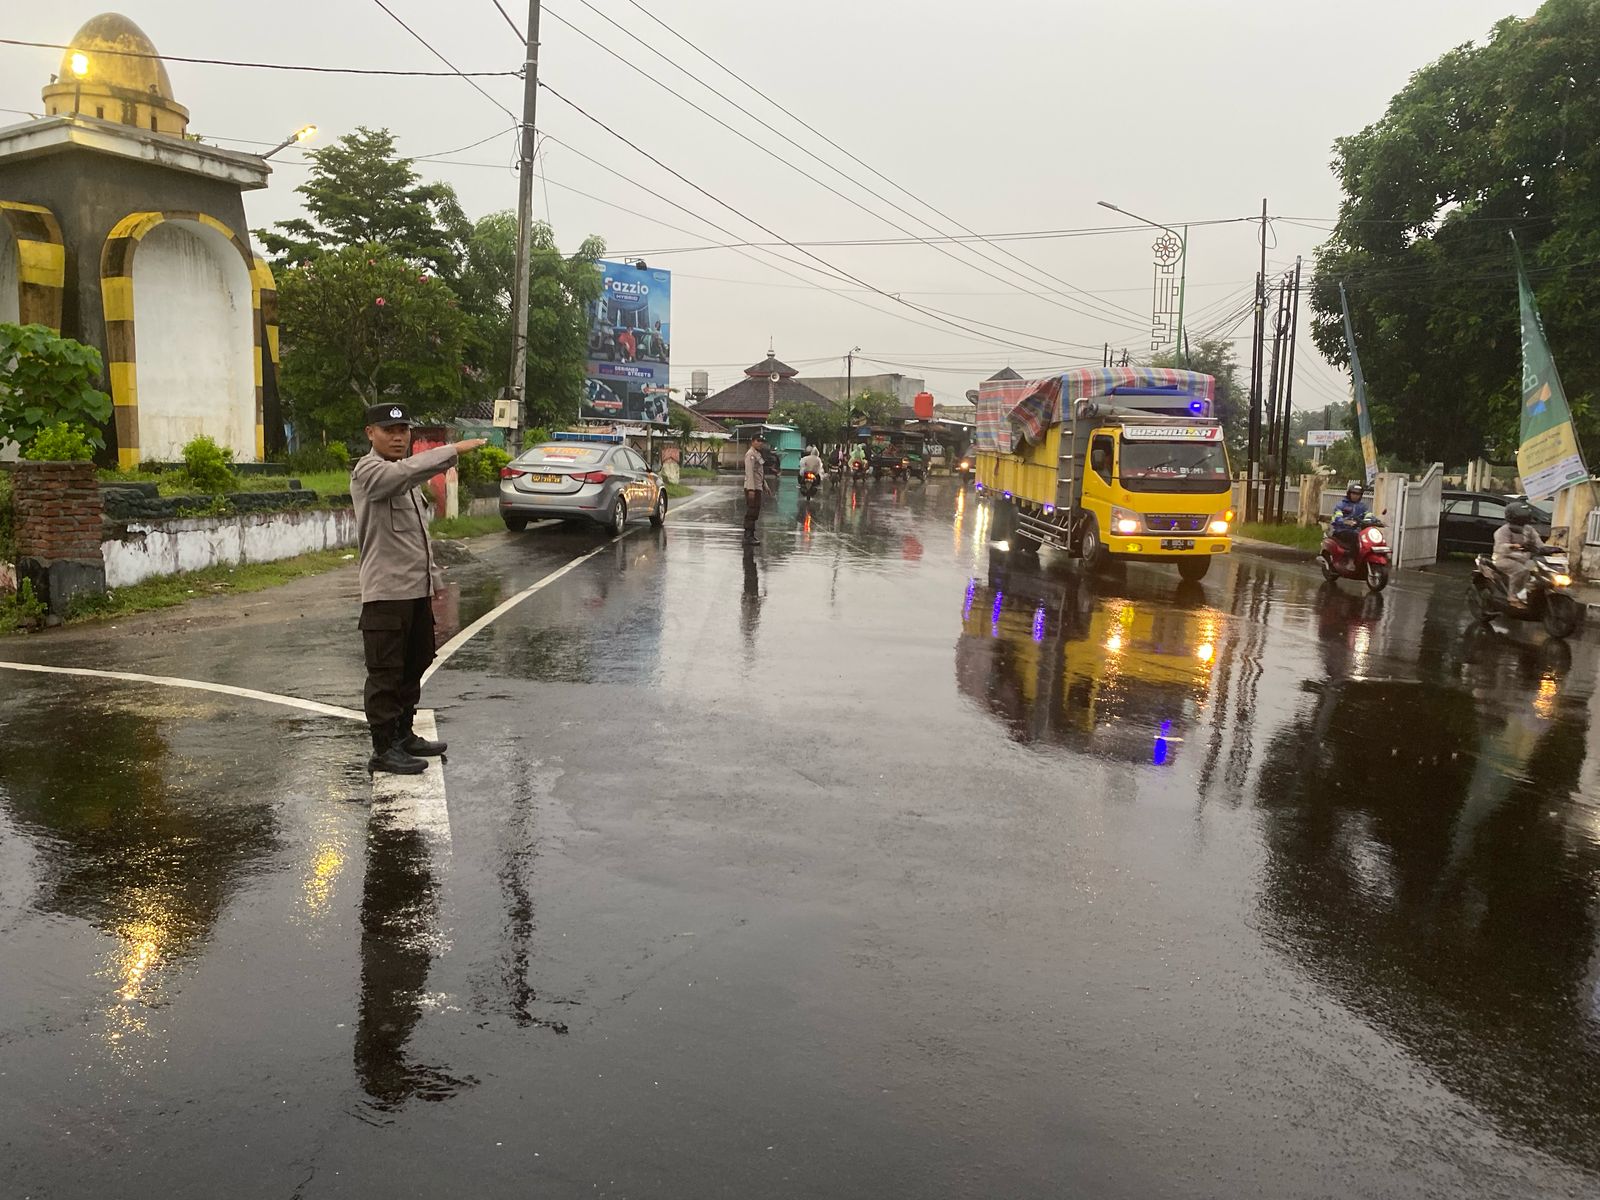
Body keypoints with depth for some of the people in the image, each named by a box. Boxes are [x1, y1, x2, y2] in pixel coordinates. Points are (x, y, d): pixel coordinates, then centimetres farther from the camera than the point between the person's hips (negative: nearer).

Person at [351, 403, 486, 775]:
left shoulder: (403, 478, 18)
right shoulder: (368, 472, -11)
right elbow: (408, 470, -33)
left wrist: (431, 575, 21)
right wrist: (455, 450, -33)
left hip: (416, 590, 9)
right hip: (386, 593, -9)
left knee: (413, 667, 17)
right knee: (386, 673, -3)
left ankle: (404, 734, 29)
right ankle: (384, 749, 4)